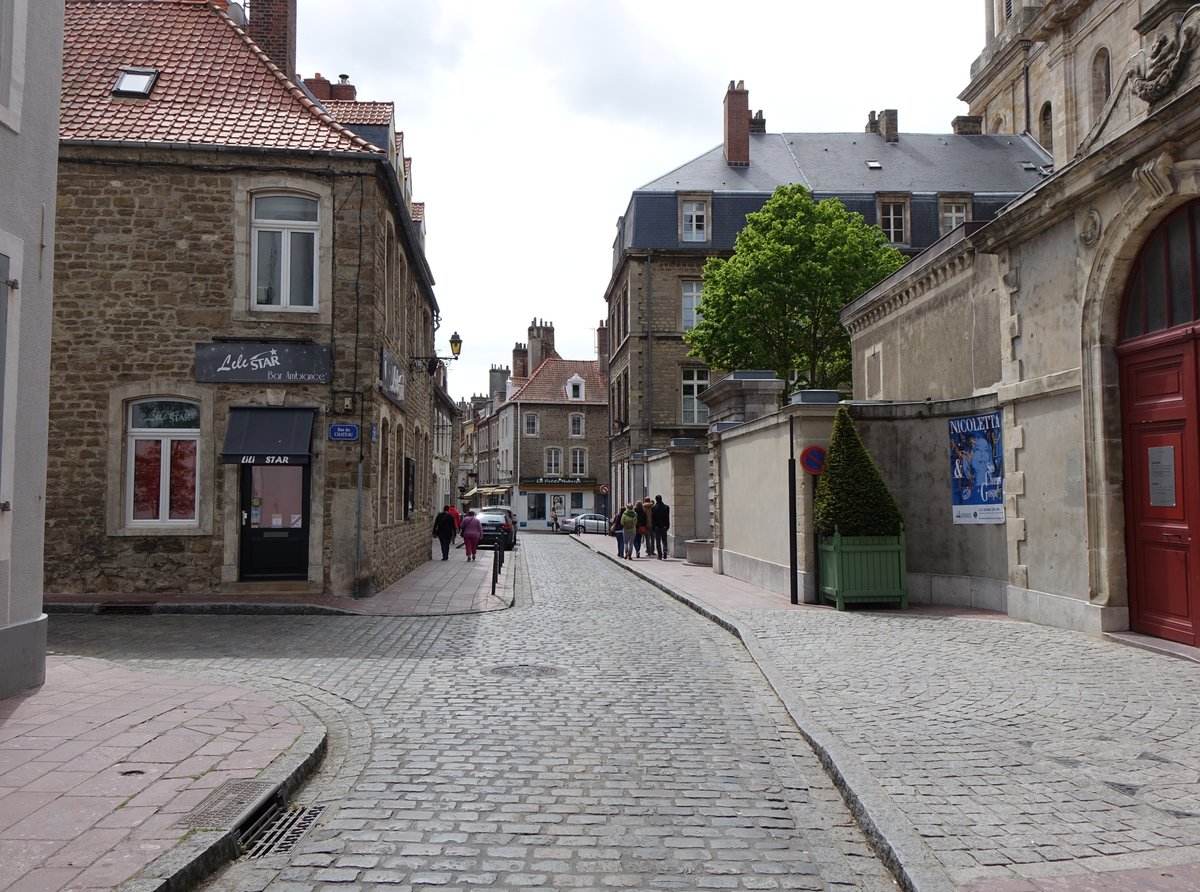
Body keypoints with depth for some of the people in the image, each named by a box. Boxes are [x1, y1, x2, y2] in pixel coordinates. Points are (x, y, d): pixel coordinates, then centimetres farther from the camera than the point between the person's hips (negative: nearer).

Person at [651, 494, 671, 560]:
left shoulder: (653, 508, -8)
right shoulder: (666, 507, 0)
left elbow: (652, 518, -5)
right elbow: (668, 518, 3)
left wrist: (652, 527, 2)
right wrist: (667, 526, 9)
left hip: (657, 527, -2)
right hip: (664, 526, 2)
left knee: (658, 541, 5)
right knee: (664, 540, 10)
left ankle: (660, 555, 3)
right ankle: (664, 553, -10)